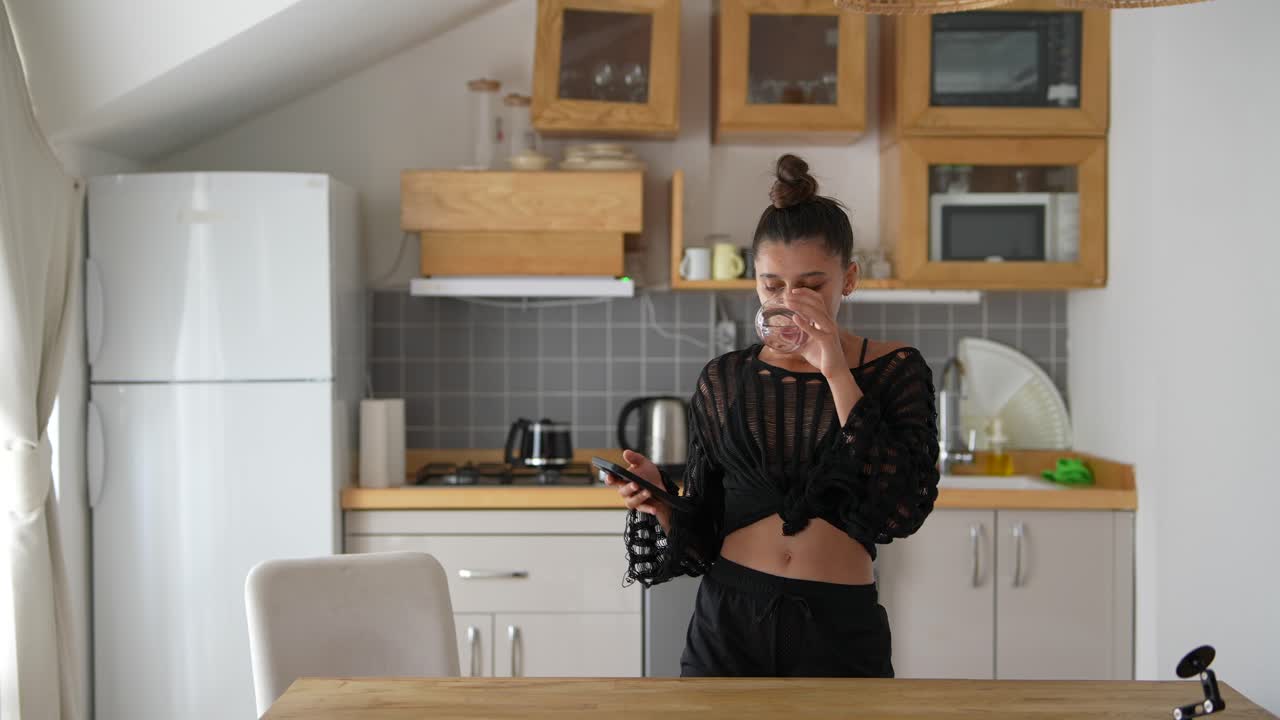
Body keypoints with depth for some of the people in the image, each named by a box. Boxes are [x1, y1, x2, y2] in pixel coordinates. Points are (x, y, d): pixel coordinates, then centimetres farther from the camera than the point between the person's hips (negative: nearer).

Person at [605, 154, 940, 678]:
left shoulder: (895, 371, -3)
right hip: (729, 618, 2)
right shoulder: (724, 379, 3)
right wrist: (658, 496, -14)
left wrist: (836, 373, -18)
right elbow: (698, 533, 8)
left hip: (840, 627, -1)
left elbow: (904, 510, -17)